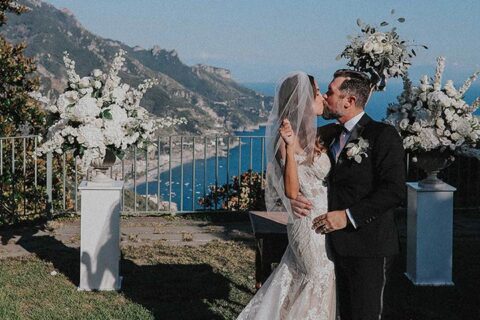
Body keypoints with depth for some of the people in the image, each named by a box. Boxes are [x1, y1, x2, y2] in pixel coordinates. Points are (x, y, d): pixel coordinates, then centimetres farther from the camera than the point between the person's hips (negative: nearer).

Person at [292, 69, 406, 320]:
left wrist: (349, 216, -21)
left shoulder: (383, 135, -9)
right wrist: (295, 197, -4)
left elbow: (395, 190, -17)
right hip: (340, 246, 7)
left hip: (369, 247, -7)